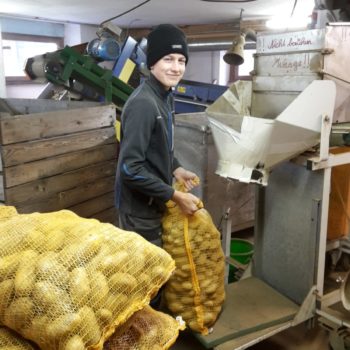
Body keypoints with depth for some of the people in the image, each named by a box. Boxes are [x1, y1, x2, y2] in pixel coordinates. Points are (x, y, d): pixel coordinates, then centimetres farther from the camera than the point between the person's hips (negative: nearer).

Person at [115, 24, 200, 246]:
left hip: (154, 203, 9)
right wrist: (176, 196, -23)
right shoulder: (143, 104, -25)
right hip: (140, 208, -9)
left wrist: (176, 169, 4)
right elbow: (131, 168, -28)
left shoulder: (166, 97, 4)